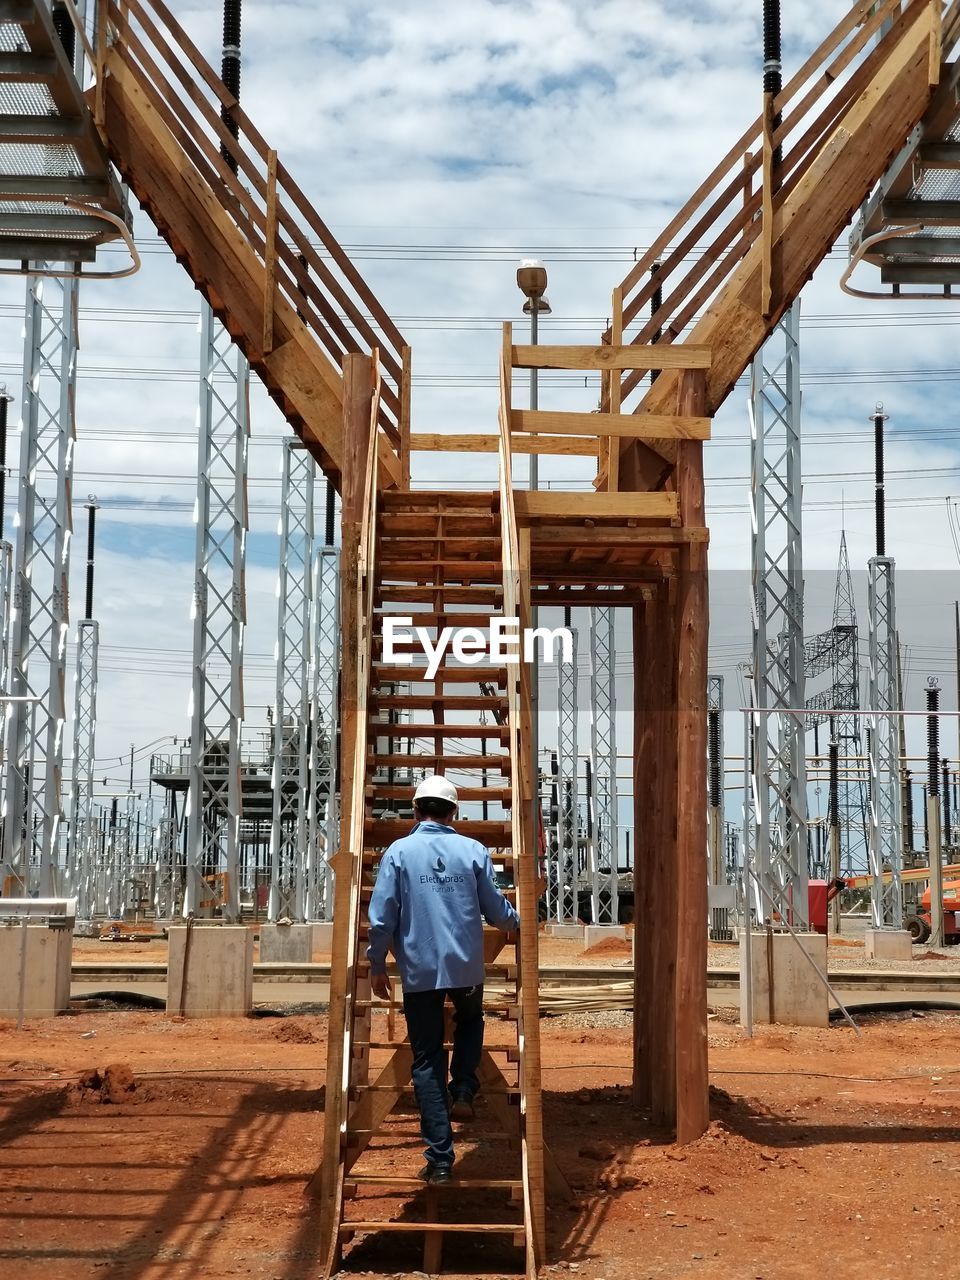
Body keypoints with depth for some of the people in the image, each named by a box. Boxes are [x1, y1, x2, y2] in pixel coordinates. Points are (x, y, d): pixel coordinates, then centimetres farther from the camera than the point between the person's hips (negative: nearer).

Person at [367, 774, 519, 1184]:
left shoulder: (399, 851, -4)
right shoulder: (473, 851, -1)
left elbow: (382, 916, -6)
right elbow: (495, 910, 4)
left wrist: (377, 965, 7)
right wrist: (516, 921, 26)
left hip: (419, 970, -1)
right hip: (467, 967, 1)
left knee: (426, 1061, 7)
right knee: (470, 1021, 32)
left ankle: (440, 1159, 4)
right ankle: (463, 1090, 9)